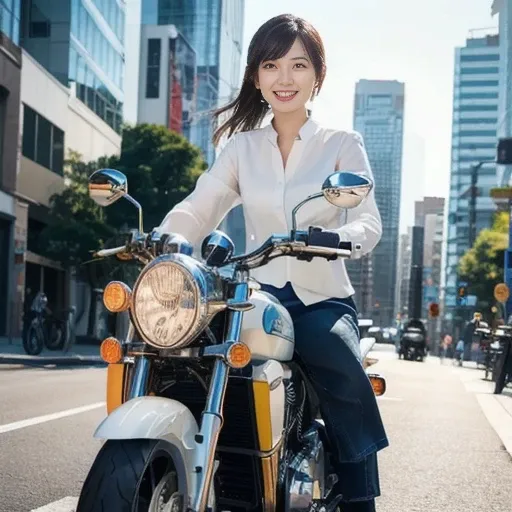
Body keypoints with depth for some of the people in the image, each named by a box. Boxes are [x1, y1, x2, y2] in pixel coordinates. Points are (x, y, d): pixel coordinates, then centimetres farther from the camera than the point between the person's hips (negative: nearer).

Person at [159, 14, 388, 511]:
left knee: (349, 385, -29)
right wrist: (160, 241, -20)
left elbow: (368, 220, -7)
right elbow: (198, 207, 3)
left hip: (321, 300, -2)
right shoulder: (242, 146, 14)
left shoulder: (343, 144, 7)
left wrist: (334, 240, -31)